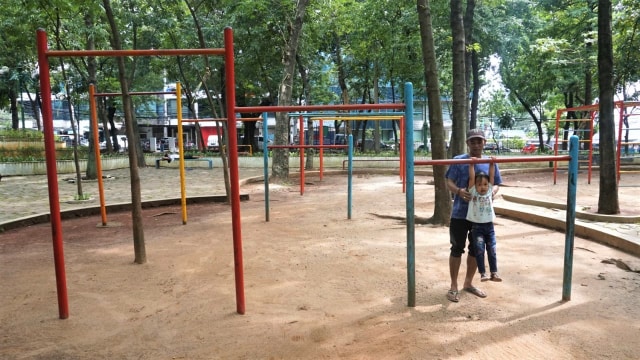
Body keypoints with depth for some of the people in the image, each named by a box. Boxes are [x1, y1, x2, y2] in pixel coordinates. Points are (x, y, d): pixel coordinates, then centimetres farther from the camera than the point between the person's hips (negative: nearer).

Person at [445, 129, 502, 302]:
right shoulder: (458, 161, -6)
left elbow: (496, 183, 11)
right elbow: (449, 182, -7)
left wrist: (492, 192, -13)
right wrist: (459, 191, -28)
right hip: (460, 213, -4)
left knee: (476, 249, 14)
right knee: (457, 249, 3)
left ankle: (468, 283, 32)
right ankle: (453, 287, 15)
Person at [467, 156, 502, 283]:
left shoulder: (489, 191, 6)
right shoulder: (473, 192, -1)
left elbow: (492, 176, 1)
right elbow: (471, 177, -9)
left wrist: (492, 163, -3)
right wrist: (472, 164, -13)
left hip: (489, 226, 3)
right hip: (477, 226, -3)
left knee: (492, 250, 2)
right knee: (479, 250, -8)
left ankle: (494, 273, 9)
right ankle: (483, 273, -4)